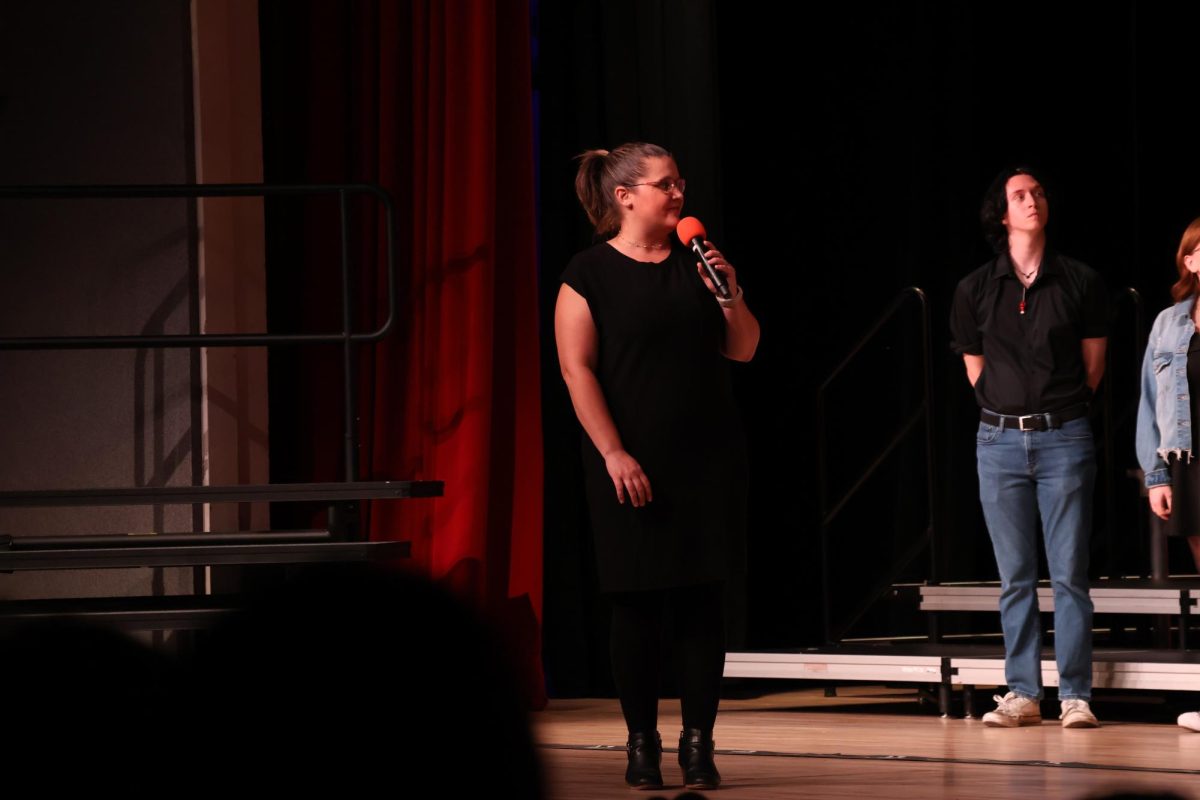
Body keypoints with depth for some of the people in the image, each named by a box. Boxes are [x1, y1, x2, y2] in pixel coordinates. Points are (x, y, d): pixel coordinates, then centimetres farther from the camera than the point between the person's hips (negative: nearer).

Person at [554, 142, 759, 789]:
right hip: (633, 468, -3)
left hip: (708, 461, 3)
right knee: (637, 603, -1)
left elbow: (743, 350, 11)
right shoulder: (590, 274, -3)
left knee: (701, 601, 0)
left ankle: (698, 742, 4)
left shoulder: (695, 264, 8)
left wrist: (730, 295, -7)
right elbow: (578, 371, -8)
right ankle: (641, 742, 9)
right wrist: (614, 454, -14)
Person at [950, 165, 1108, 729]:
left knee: (1069, 573, -4)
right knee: (1014, 576, 3)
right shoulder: (976, 290, 7)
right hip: (1000, 440, 2)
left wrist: (1059, 411, 10)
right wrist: (1009, 410, 12)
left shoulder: (1080, 282, 3)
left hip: (1064, 438, -2)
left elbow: (1093, 366, 9)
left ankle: (1075, 696, -2)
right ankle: (1022, 694, 7)